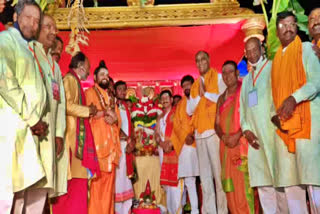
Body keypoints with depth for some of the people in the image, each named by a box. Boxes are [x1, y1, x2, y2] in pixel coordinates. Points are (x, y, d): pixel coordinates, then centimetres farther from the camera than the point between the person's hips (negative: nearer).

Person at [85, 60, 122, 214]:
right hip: (97, 142, -6)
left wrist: (114, 118, -4)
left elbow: (118, 119, 18)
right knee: (97, 181, -9)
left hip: (111, 143, 6)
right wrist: (106, 111, -8)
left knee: (109, 180, 6)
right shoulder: (89, 92, 4)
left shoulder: (109, 96, 24)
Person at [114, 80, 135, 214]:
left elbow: (130, 126, 17)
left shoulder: (126, 107, 21)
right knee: (117, 176, -9)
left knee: (126, 177, 6)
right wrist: (128, 139, -9)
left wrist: (132, 141, 1)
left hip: (127, 146, 6)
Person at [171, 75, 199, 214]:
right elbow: (176, 123, 12)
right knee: (188, 179, -3)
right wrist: (185, 136, -6)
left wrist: (195, 135, -14)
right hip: (186, 144, 3)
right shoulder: (181, 104, 20)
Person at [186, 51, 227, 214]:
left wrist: (206, 93, -5)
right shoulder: (195, 85, 19)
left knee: (218, 172, -5)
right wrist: (199, 96, -1)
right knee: (205, 175, 6)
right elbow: (189, 110, 13)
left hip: (215, 130, -5)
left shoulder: (219, 78, 4)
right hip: (199, 132, 5)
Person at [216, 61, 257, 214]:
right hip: (226, 145, 6)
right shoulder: (221, 98, 19)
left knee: (244, 183, -10)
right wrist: (223, 136, -4)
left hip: (242, 143, -6)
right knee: (230, 186, 5)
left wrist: (237, 135, -17)